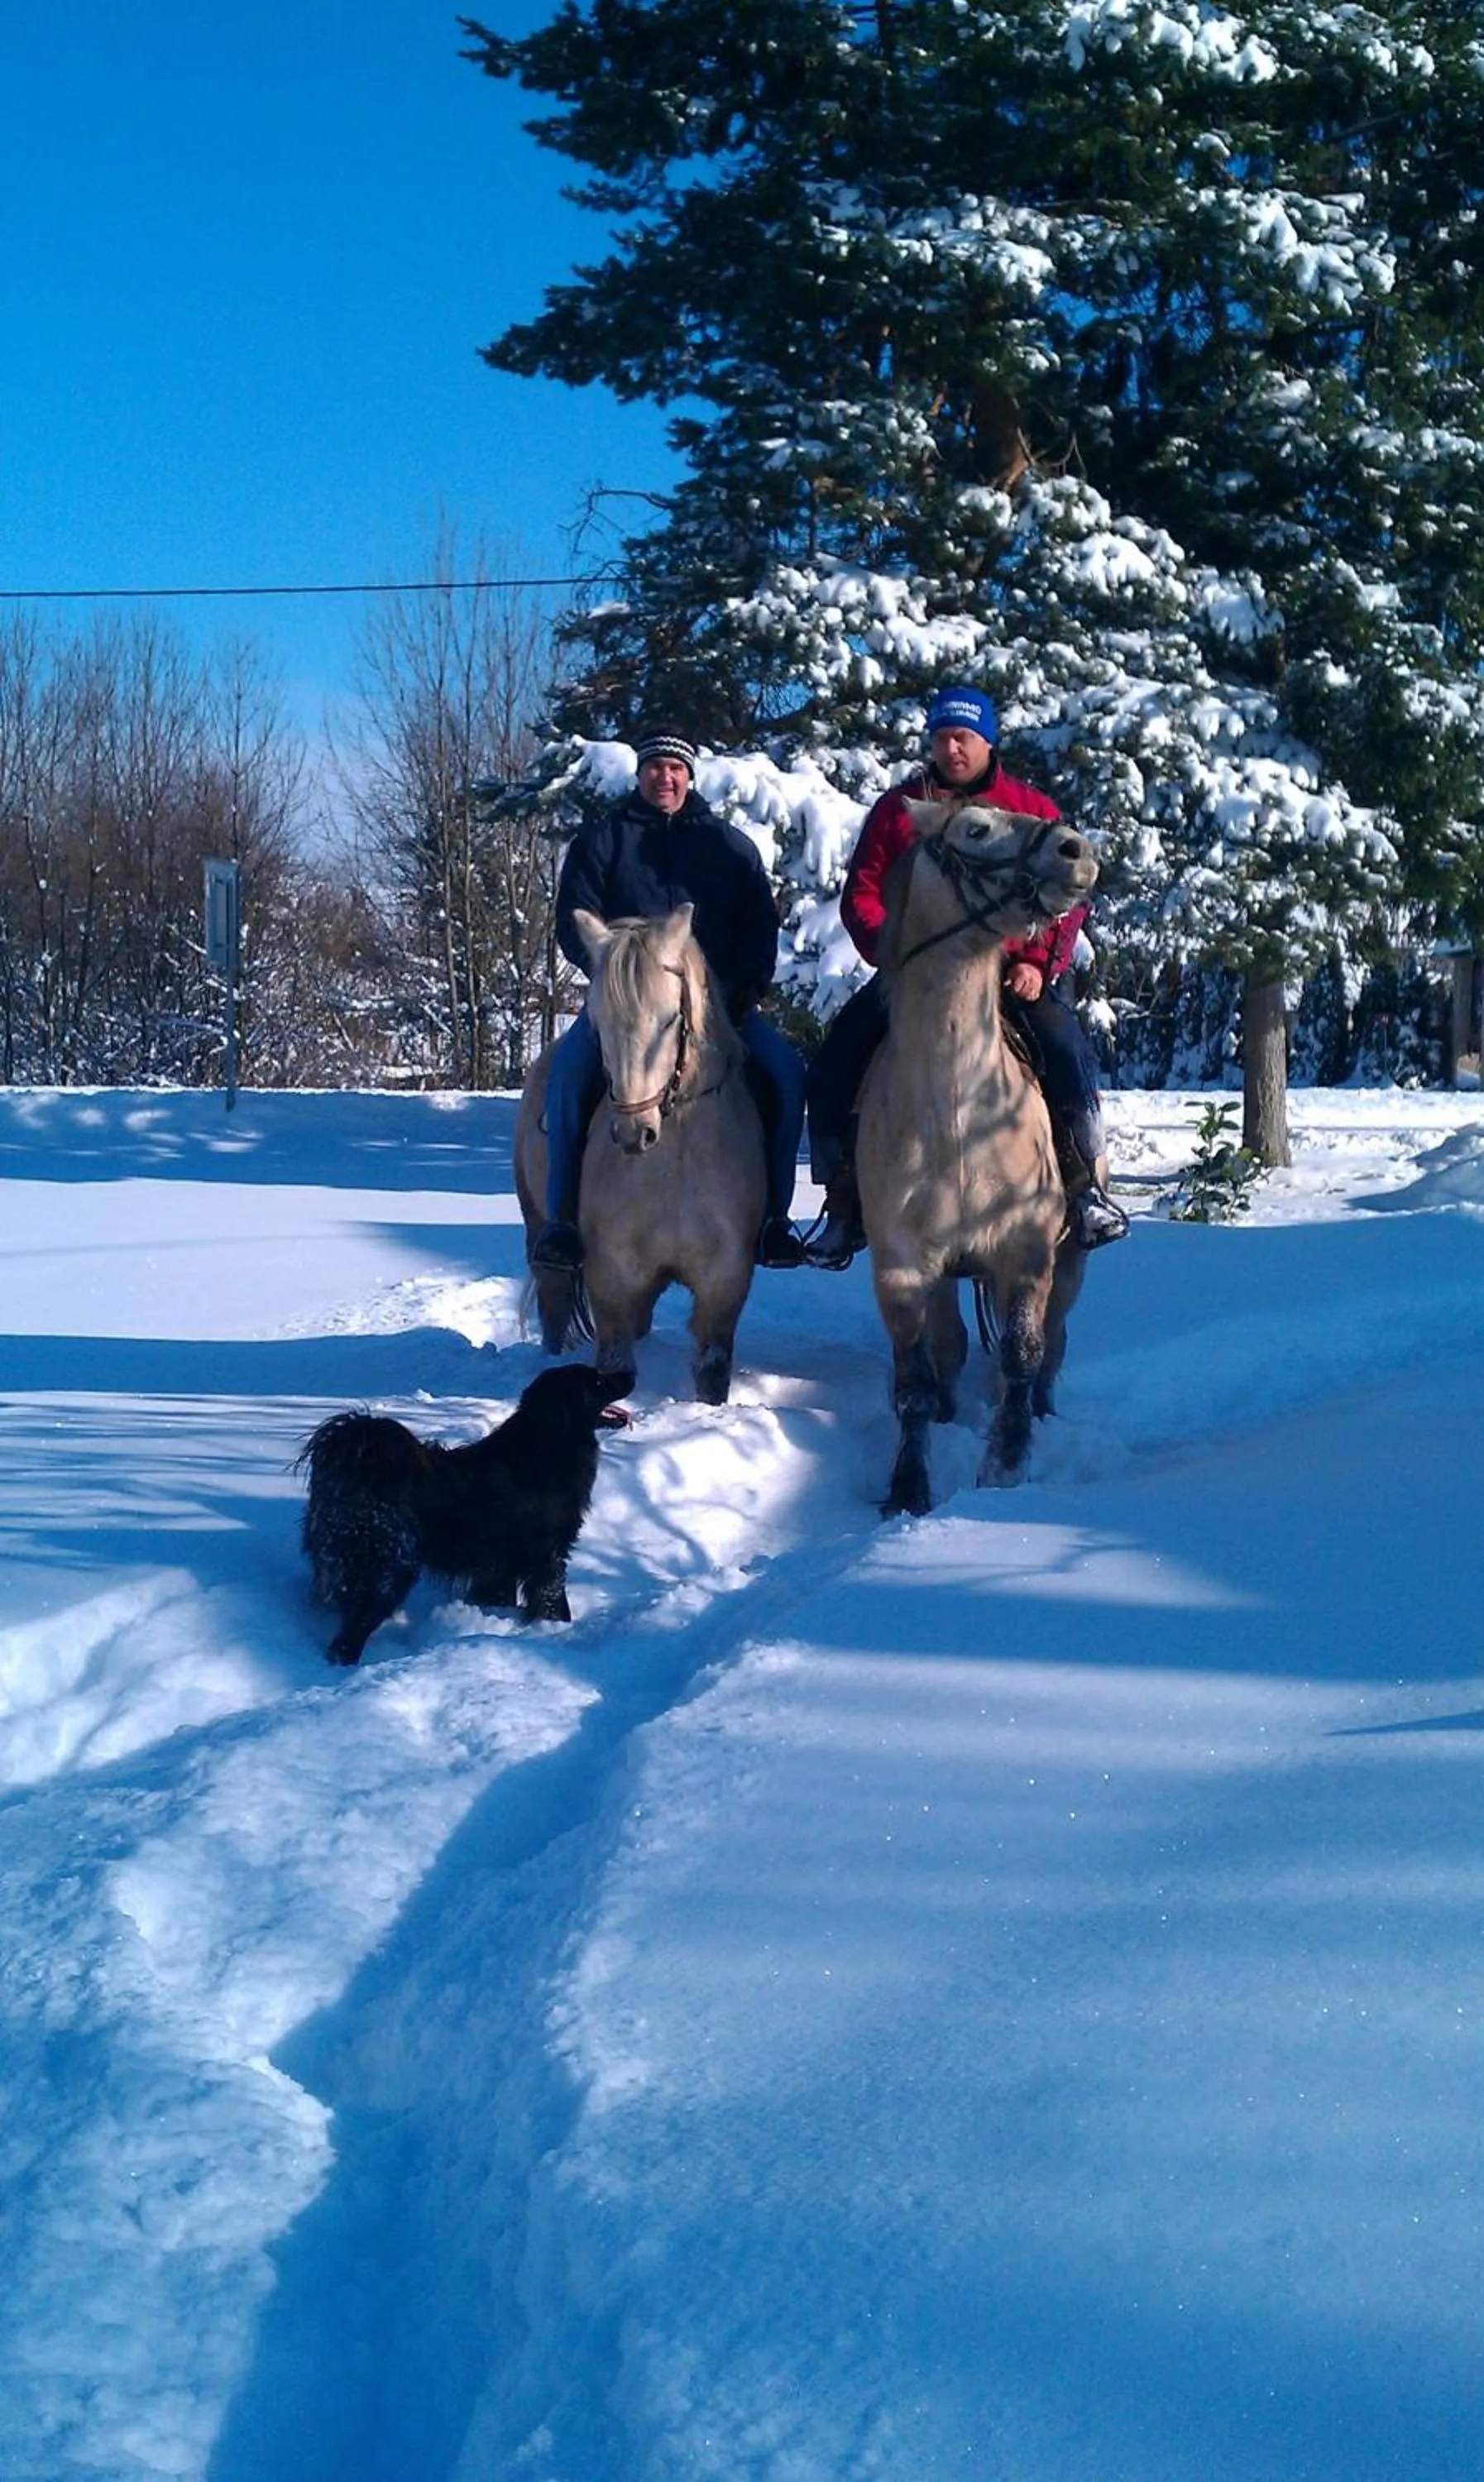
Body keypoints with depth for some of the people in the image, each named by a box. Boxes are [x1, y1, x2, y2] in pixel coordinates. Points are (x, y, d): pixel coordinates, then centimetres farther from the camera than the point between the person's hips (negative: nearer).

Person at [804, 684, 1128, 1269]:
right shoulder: (897, 809, 10)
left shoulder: (1031, 810, 7)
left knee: (1069, 1053, -26)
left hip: (1009, 973, -1)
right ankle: (844, 1204, -2)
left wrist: (1039, 963, -12)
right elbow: (861, 897, 6)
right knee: (833, 1066, -14)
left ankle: (1087, 1185, -11)